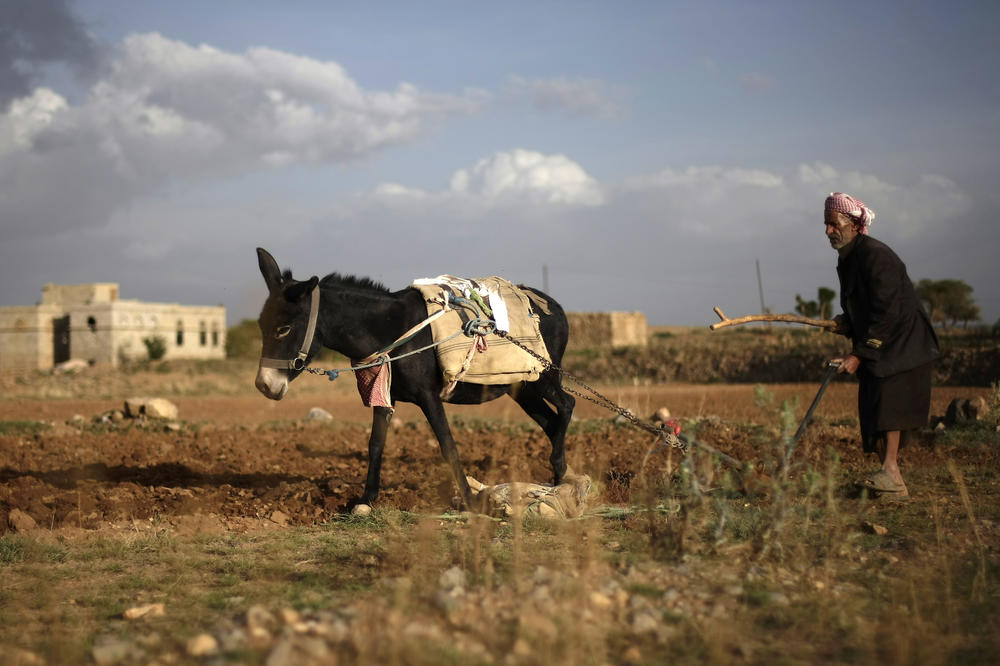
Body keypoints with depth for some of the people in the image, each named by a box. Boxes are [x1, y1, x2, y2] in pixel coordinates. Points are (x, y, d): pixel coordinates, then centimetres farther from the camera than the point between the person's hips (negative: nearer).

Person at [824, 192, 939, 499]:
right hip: (876, 347, 9)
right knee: (874, 410, 2)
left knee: (888, 401, -22)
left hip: (903, 343, -9)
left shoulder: (875, 255, -18)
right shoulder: (847, 260, 12)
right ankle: (895, 486, 3)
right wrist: (847, 323, 2)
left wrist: (859, 354, -24)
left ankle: (890, 471, -29)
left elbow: (887, 313, -23)